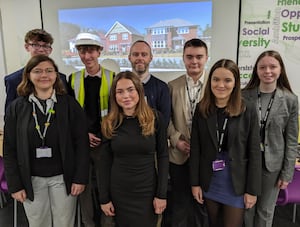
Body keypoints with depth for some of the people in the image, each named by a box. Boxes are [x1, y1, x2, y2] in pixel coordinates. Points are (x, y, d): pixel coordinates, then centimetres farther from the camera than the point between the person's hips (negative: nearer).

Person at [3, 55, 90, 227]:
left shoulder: (70, 104, -5)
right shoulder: (16, 108, 0)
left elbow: (82, 143, -6)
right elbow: (10, 149, 2)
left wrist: (80, 178, -9)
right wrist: (14, 185, -1)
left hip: (63, 177, -1)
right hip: (31, 179, 1)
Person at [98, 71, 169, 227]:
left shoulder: (155, 118, -6)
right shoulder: (109, 123, -3)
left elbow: (162, 156, -4)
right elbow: (105, 162, 1)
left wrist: (161, 194, -7)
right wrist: (104, 198, -1)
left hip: (147, 192, -1)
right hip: (118, 193, 1)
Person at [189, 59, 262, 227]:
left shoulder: (248, 110, -10)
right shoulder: (201, 109, -4)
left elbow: (254, 152, -7)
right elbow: (195, 148, -2)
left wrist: (252, 189, -7)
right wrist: (195, 182, -2)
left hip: (237, 183, -2)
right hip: (209, 182, 2)